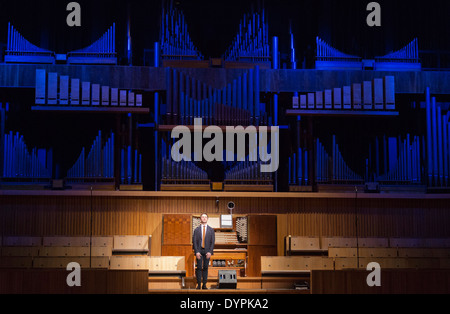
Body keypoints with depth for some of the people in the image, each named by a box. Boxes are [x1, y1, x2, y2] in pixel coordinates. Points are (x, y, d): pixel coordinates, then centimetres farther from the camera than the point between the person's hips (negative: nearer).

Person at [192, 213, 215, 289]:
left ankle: (204, 284, 5)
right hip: (199, 251, -1)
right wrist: (196, 252, -8)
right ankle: (198, 284, -2)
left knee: (205, 268, 2)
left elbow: (212, 242, 3)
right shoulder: (196, 230, 6)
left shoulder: (211, 230, 7)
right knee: (199, 268, -5)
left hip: (207, 251, 1)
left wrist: (210, 252, -8)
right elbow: (194, 241, 3)